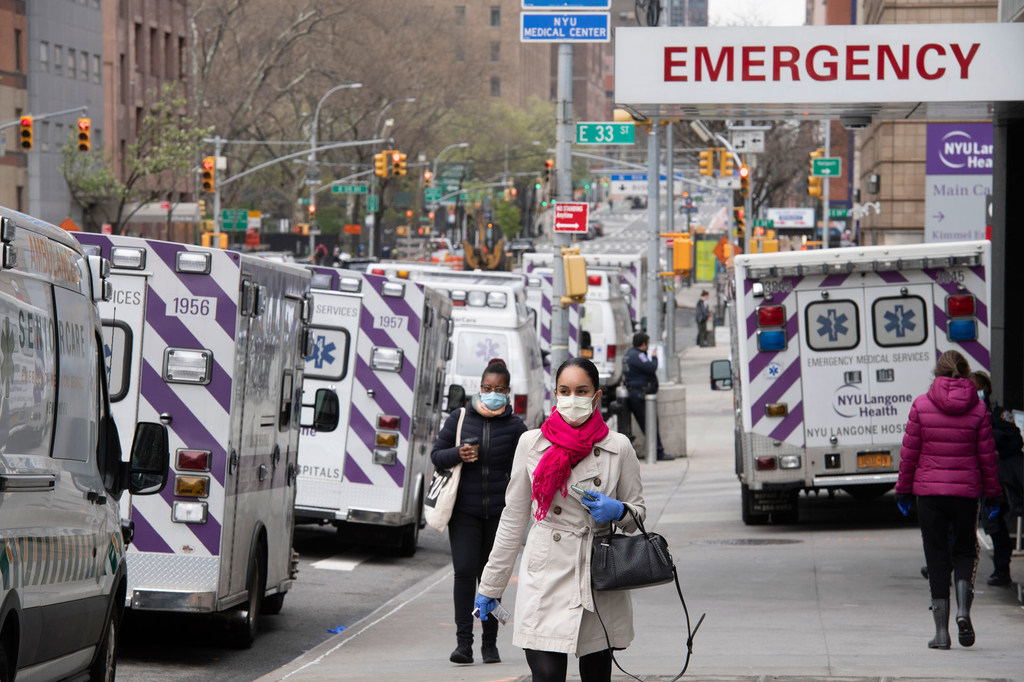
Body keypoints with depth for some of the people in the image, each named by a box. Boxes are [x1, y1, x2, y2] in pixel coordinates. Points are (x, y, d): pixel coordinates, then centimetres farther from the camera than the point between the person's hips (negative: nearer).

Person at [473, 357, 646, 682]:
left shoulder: (618, 447, 4)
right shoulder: (531, 443, 5)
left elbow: (639, 511, 14)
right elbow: (513, 520, 11)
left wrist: (618, 511, -11)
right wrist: (491, 586, 12)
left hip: (600, 582, 1)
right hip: (545, 579, -1)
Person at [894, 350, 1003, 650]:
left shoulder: (921, 405, -5)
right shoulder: (977, 408, -3)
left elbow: (909, 452, -2)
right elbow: (987, 456, 1)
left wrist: (903, 490, 8)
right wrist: (993, 494, 11)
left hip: (929, 490, -1)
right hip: (966, 490, 1)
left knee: (937, 557, 6)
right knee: (965, 551, 16)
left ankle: (941, 631, 4)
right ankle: (963, 610, -7)